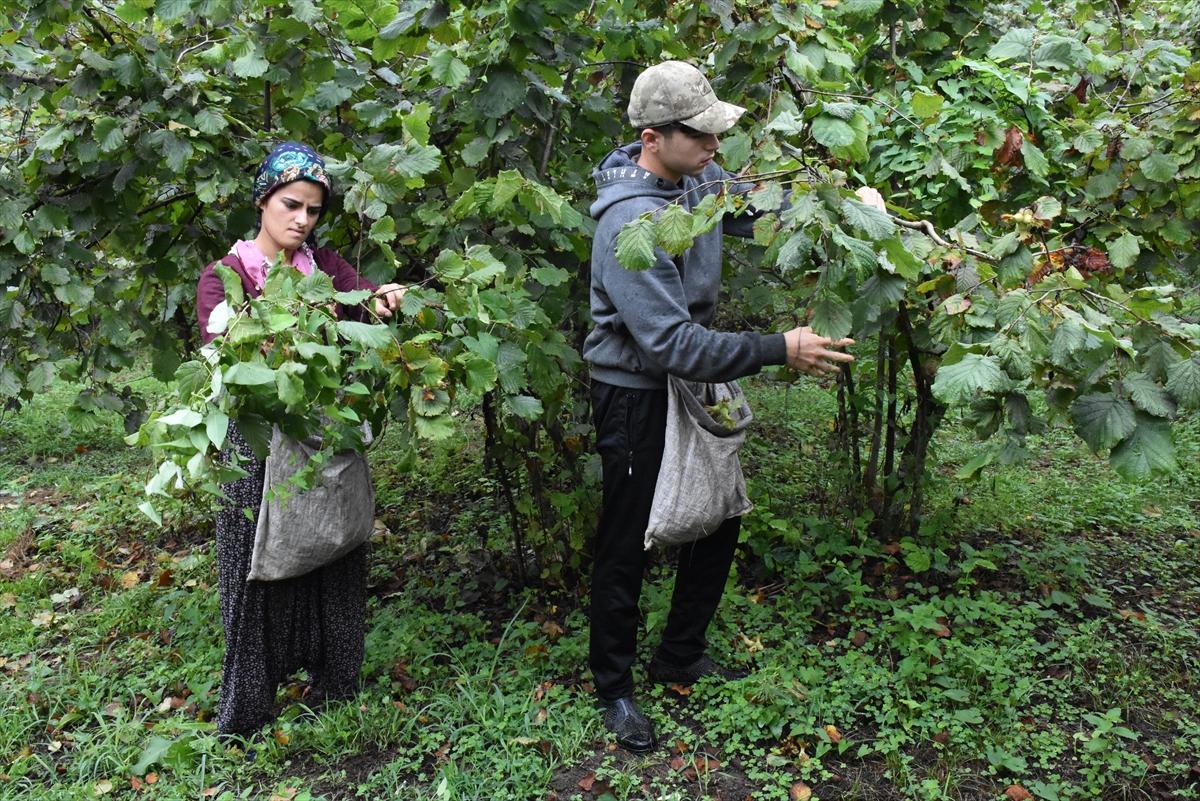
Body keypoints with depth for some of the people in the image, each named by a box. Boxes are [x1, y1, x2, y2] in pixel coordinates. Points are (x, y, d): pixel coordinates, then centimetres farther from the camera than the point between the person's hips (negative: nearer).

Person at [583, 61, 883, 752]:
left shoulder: (698, 178, -3)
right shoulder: (628, 224, -28)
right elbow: (671, 343, -32)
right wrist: (780, 350, -32)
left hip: (692, 383, 9)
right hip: (637, 396, -8)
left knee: (719, 521, 17)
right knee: (628, 547, 5)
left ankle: (681, 655, 37)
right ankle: (614, 687, 26)